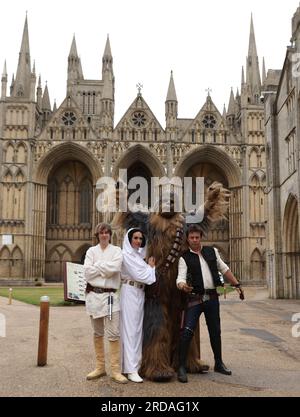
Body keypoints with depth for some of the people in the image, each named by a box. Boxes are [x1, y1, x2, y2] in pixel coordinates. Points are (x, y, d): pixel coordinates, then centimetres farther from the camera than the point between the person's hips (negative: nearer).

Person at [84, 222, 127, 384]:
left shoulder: (116, 250, 3)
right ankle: (100, 367, 23)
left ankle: (115, 370, 0)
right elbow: (87, 272, -5)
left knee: (113, 334, -6)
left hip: (110, 295, -3)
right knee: (98, 333, 13)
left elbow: (114, 268, -15)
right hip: (93, 294, 3)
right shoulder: (91, 251, 8)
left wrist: (97, 266, -6)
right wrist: (105, 269, -8)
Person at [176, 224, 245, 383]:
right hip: (195, 298, -3)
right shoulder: (184, 258, -4)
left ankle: (219, 363, 30)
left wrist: (237, 284, 14)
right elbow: (180, 278, -15)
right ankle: (181, 367, -5)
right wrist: (183, 286, -37)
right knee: (187, 331, -14)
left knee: (215, 331, 14)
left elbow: (224, 269, 16)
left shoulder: (212, 251, 7)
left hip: (212, 297, 4)